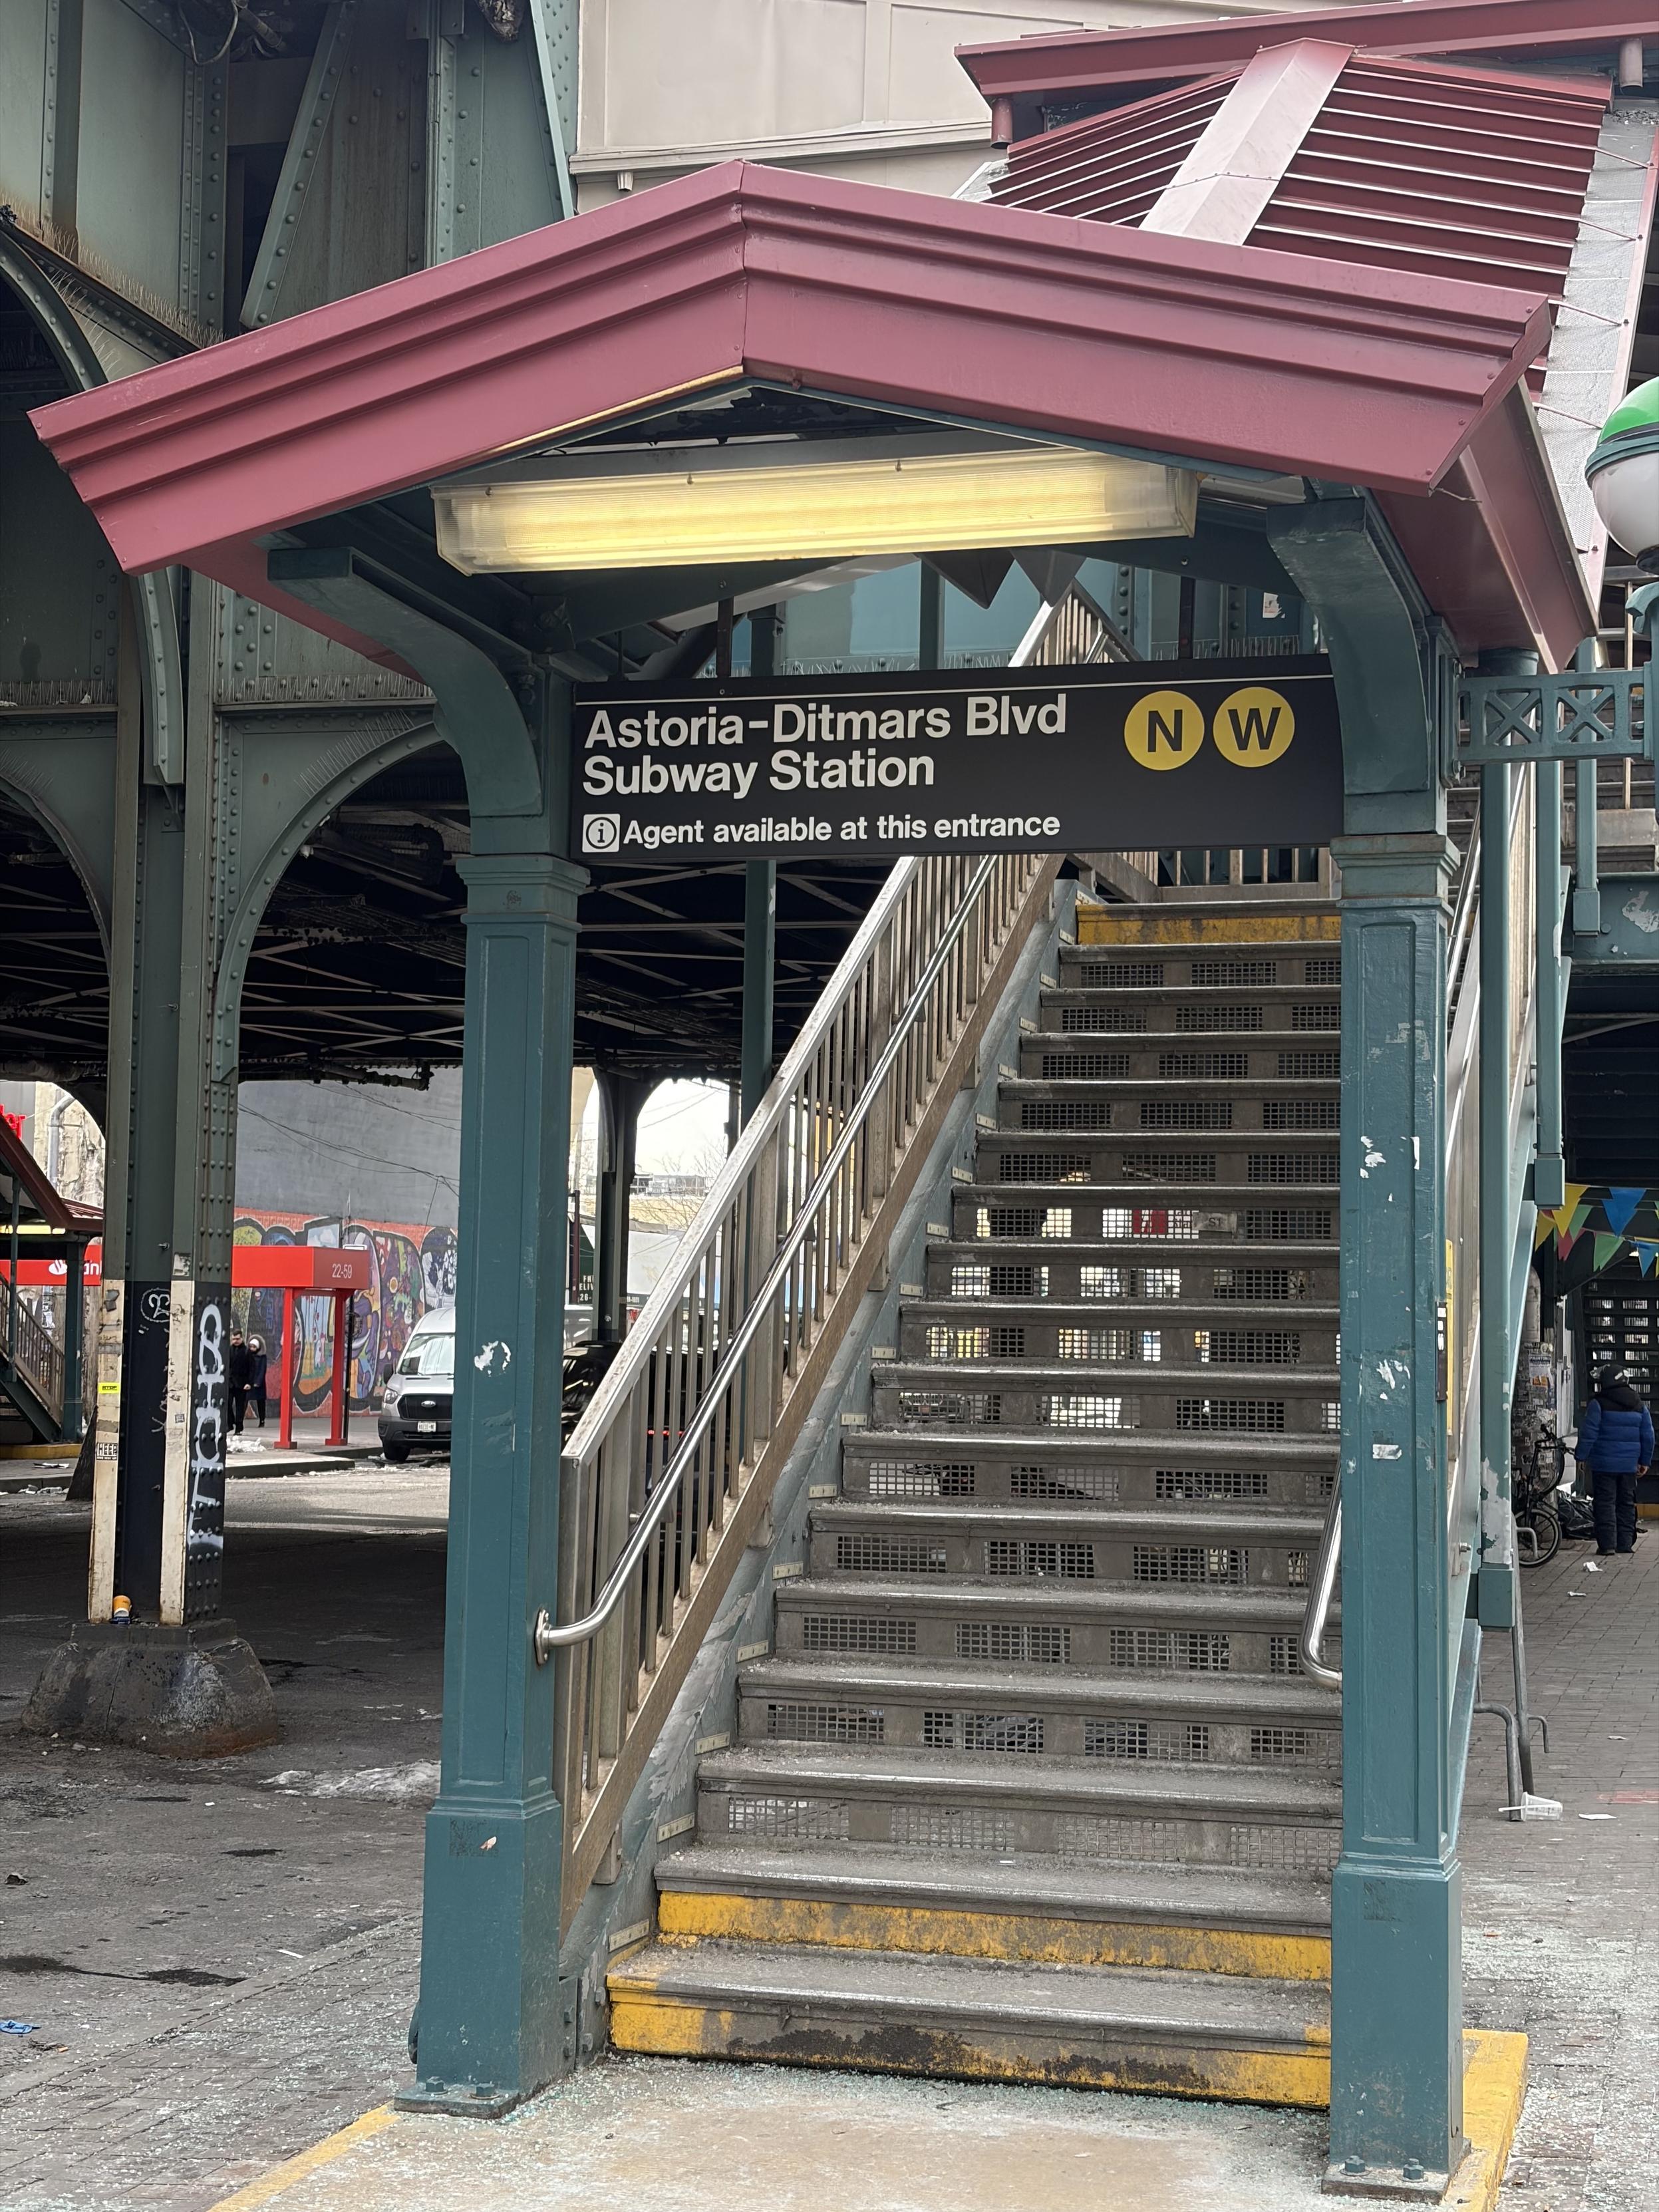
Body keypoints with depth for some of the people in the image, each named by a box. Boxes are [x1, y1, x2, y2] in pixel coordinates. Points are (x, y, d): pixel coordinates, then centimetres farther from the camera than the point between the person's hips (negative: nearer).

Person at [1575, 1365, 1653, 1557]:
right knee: (1626, 1503, 12)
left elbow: (1588, 1433, -11)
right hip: (1629, 1466, 5)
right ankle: (1625, 1543, 11)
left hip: (1604, 1464, -5)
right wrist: (1645, 1462, 19)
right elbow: (1648, 1436, 12)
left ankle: (1607, 1543, -7)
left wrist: (1581, 1457, -2)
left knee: (1605, 1503, -2)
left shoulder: (1599, 1404, -8)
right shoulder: (1639, 1406, 10)